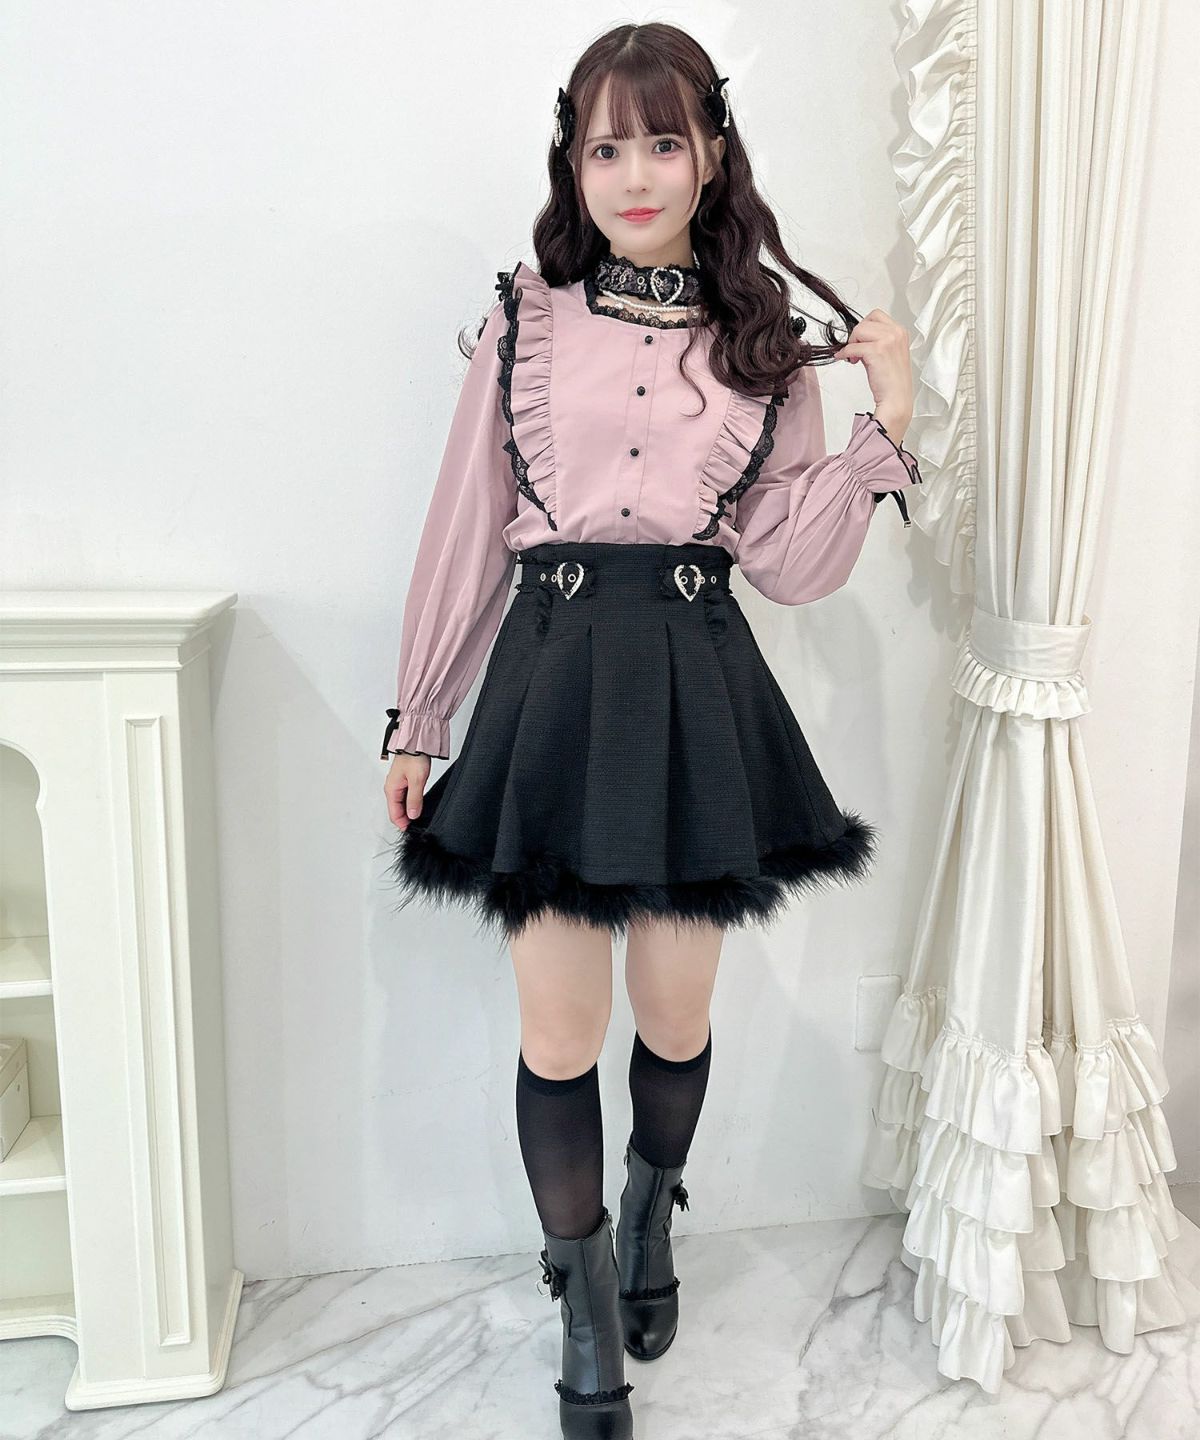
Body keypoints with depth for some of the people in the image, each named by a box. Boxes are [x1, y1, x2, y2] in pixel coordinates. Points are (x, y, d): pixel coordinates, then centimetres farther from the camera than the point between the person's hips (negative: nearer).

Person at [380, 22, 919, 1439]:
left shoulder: (766, 342, 7)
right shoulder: (525, 324, 5)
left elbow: (794, 563, 2)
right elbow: (465, 536, 7)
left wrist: (885, 425, -8)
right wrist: (417, 719, 8)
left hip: (701, 691, 1)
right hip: (553, 680, 0)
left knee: (676, 1017, 12)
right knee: (559, 1029, 4)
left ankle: (648, 1219, 46)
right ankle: (590, 1326, 29)